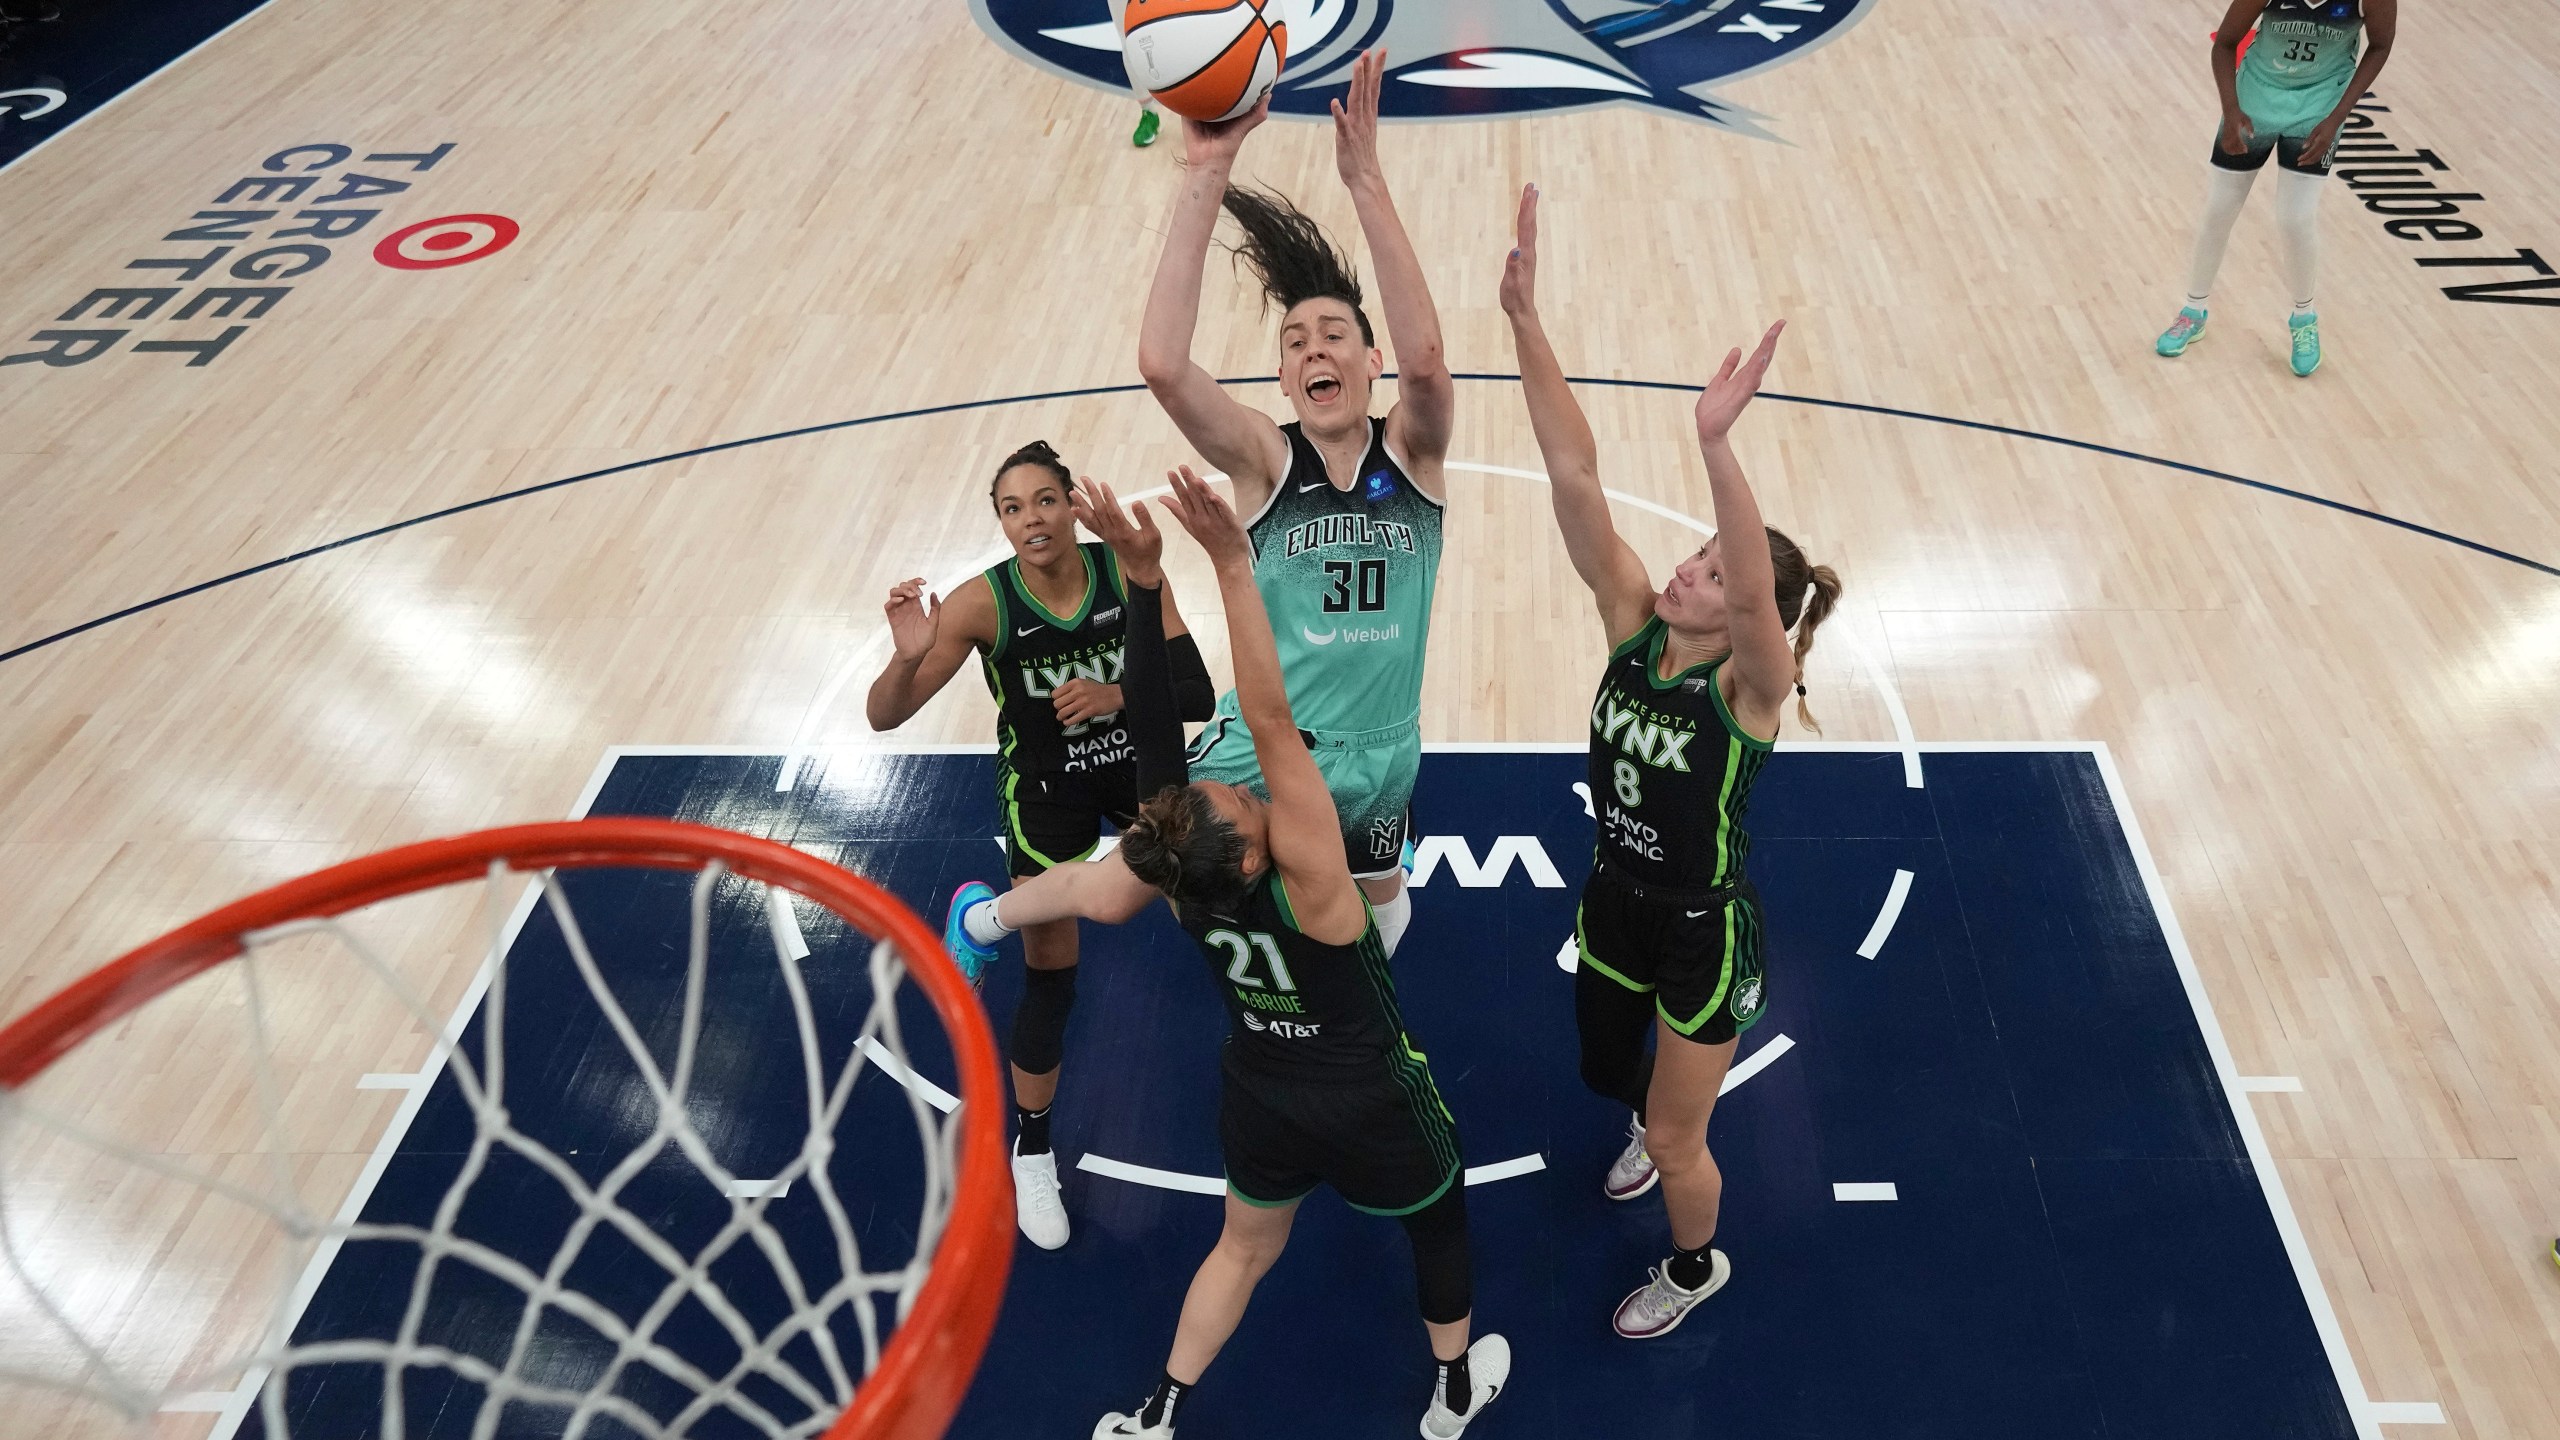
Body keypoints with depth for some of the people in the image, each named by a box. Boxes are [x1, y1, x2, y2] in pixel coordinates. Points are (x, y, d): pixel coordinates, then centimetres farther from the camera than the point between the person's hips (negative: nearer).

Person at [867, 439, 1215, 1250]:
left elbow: (1199, 697, -21)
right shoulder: (983, 603, -25)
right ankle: (1030, 1153, 20)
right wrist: (907, 658, -45)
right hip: (1044, 784, -2)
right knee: (1049, 976, 1)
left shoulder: (1130, 574, -22)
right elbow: (884, 718, -25)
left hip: (1138, 761, 2)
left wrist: (1117, 695, -38)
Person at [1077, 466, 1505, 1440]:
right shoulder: (1303, 884, -37)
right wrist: (1234, 567, -49)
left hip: (1259, 1099, 4)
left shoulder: (1185, 884, -23)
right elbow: (1270, 721, -46)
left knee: (1246, 1246, 30)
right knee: (1439, 1220, 27)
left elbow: (1152, 731, -28)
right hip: (1371, 1107, -4)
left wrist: (1142, 577, -34)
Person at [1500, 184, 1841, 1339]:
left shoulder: (1753, 683, -25)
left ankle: (1696, 1265, 44)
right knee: (1610, 1074, 28)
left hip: (1704, 932, -5)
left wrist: (1715, 444, -65)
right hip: (1616, 901, 5)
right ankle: (1660, 1131, 64)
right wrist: (1524, 320, -33)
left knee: (1674, 1140, 11)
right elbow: (1575, 476, -25)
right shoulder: (1633, 627, -14)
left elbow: (1756, 591, -50)